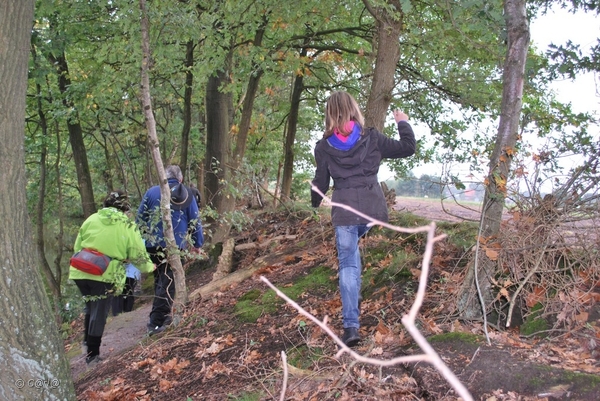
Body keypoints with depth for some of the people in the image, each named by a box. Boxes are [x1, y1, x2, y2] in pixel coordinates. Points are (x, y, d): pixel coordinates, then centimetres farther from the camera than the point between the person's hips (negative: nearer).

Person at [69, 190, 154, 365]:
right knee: (99, 312, 4)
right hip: (105, 276, -4)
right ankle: (92, 353, 6)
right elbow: (138, 255, 3)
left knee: (90, 307, 24)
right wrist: (149, 267, 22)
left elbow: (77, 246, 12)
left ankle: (87, 342, 30)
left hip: (80, 272, 4)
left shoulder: (91, 219, 7)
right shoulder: (128, 227, 0)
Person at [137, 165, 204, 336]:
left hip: (152, 245, 2)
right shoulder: (187, 195, 2)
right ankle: (156, 322, -4)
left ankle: (163, 315, 29)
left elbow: (140, 219, 6)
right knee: (167, 283, 2)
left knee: (160, 280, 20)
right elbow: (195, 221, 4)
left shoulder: (152, 192, 4)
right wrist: (197, 243, 16)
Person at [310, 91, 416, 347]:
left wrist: (315, 202, 26)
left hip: (344, 209, -2)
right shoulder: (371, 138, -1)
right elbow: (407, 148, 5)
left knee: (348, 264, 1)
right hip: (372, 207, 2)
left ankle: (351, 326, -4)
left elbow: (321, 182, 5)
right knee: (351, 247, 32)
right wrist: (403, 123, 22)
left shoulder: (324, 146, -2)